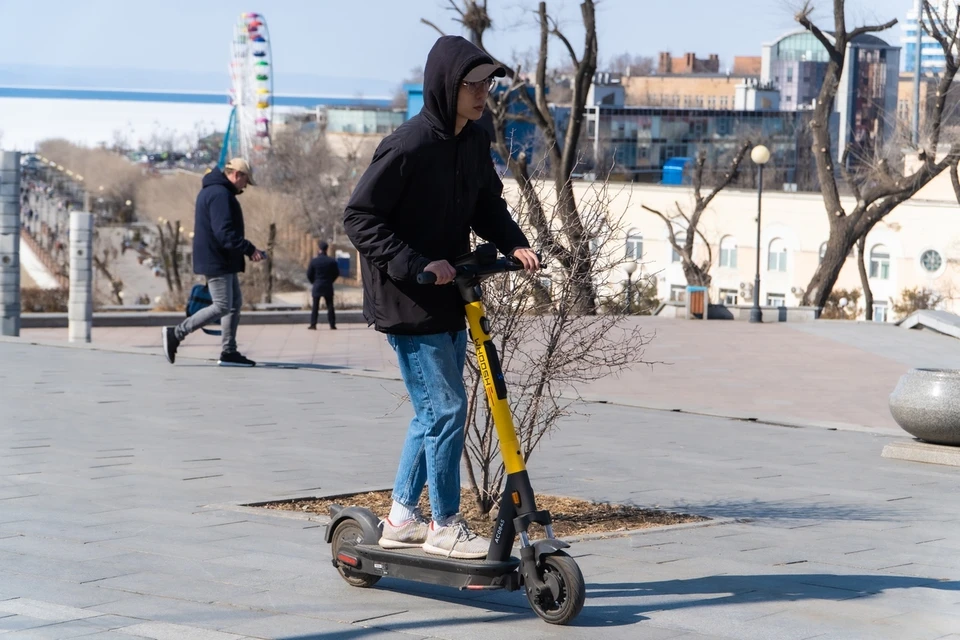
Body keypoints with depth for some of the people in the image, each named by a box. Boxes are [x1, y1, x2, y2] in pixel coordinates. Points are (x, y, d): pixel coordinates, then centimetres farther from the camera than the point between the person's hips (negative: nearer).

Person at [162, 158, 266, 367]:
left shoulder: (211, 191, 17)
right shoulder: (220, 194, -18)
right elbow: (225, 233, -25)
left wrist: (245, 250, 15)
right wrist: (249, 249, -20)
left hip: (222, 261, 11)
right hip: (217, 261, -11)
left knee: (235, 303, 13)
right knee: (222, 307, -8)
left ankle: (229, 352, 14)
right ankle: (175, 334, -3)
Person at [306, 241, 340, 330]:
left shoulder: (314, 261, -9)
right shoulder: (332, 261, -6)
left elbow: (309, 274, -4)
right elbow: (337, 273, 2)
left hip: (317, 286, -1)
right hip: (328, 287, 1)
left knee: (315, 307, 5)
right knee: (330, 306, 7)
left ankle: (313, 324, 2)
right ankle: (332, 324, 6)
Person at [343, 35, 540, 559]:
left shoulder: (475, 142, 4)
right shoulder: (409, 146, -21)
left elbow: (487, 204, 17)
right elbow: (360, 217, -19)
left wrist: (513, 244, -2)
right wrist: (416, 265, -25)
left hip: (450, 297, 9)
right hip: (407, 301, -9)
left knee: (433, 410, 15)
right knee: (445, 406, -6)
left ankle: (401, 517, 27)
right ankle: (445, 526, 6)